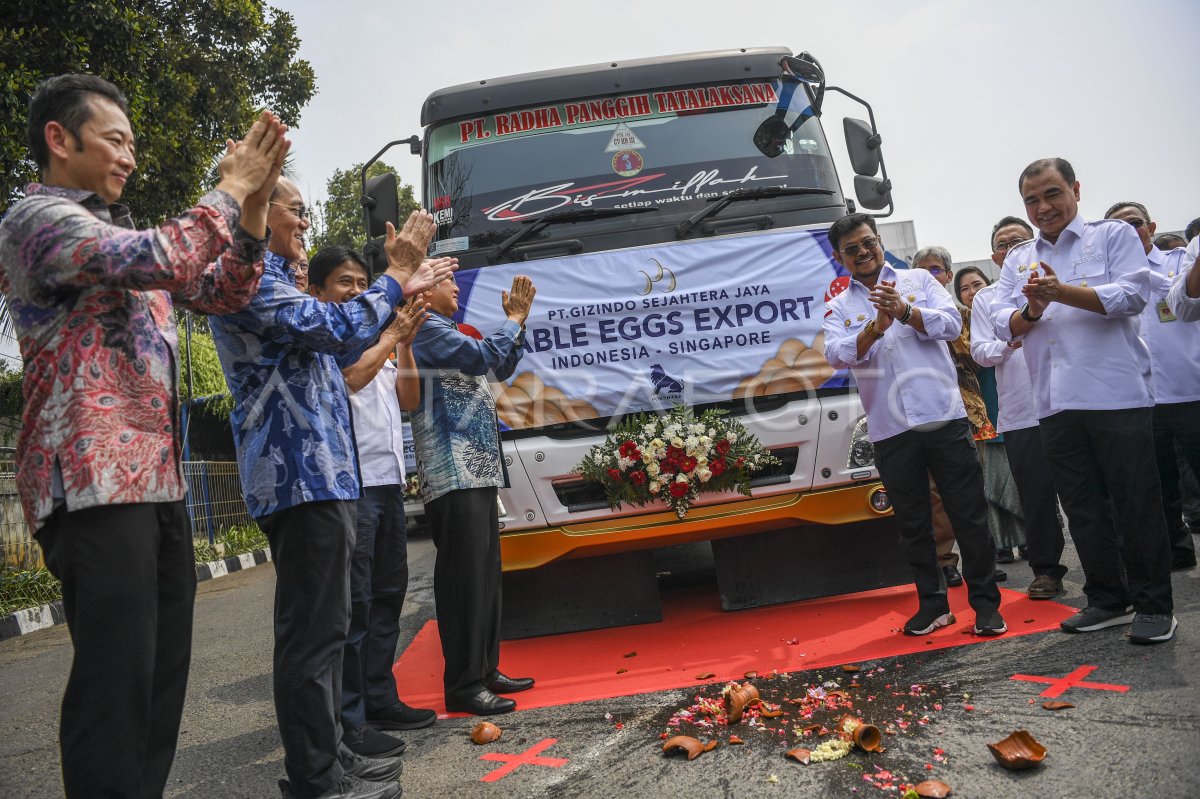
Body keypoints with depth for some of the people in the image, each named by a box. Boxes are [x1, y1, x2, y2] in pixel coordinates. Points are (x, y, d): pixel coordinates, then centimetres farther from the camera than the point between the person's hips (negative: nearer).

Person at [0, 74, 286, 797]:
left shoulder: (122, 234, 23)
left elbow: (223, 293, 19)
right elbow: (163, 261, -22)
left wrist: (254, 205, 6)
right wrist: (230, 189, -7)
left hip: (159, 482, 9)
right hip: (94, 485, -9)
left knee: (164, 672, 11)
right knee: (117, 679, -8)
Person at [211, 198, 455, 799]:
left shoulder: (266, 278, 23)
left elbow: (330, 343, 30)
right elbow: (339, 331, -19)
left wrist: (402, 289, 25)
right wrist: (395, 273, -6)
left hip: (316, 475, 11)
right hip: (302, 477, -11)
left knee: (321, 626, 15)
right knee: (313, 631, -6)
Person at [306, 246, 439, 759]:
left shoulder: (373, 336, 21)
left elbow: (408, 396, 19)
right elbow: (348, 378, -21)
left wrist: (406, 343, 7)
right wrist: (391, 337, -10)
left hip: (388, 480, 9)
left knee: (388, 593, 12)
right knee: (353, 602, -7)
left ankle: (381, 700, 22)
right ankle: (347, 722, -1)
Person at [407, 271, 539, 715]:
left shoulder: (446, 332, 22)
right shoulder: (426, 328, -7)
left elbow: (502, 367, 25)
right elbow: (483, 356, -19)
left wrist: (517, 320, 14)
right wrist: (513, 320, -3)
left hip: (479, 472, 10)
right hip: (453, 475, -10)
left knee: (485, 575, 12)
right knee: (463, 578, -8)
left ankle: (486, 669, 20)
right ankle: (463, 685, -1)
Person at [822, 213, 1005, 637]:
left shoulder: (919, 280, 10)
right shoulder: (839, 308, 11)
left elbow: (952, 323, -3)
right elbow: (837, 354, -8)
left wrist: (905, 311, -19)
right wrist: (875, 328, -25)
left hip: (943, 416, -1)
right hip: (890, 431, 1)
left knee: (969, 514, 2)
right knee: (912, 523, 9)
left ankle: (986, 603, 15)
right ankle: (933, 604, 23)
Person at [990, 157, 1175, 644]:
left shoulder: (1114, 235, 6)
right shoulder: (1017, 260, 17)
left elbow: (1134, 294, -9)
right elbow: (1004, 324, 8)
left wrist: (1063, 292, -20)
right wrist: (1030, 312, -13)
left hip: (1116, 396, -4)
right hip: (1055, 404, 5)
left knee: (1136, 504, 0)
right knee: (1082, 507, 10)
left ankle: (1153, 605, 11)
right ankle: (1107, 599, 22)